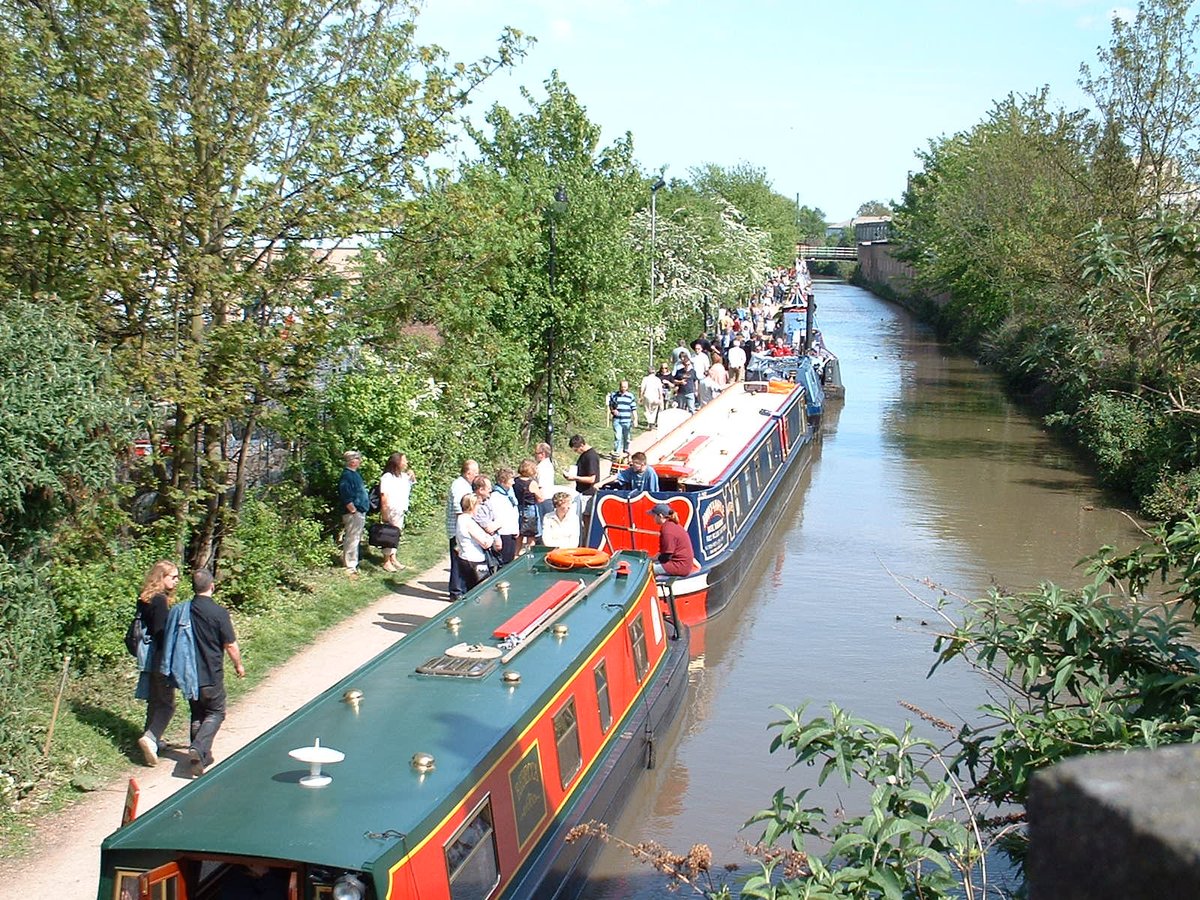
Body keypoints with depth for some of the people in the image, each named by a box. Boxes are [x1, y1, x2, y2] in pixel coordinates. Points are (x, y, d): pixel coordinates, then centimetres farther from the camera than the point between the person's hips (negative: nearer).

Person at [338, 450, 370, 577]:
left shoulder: (354, 474, 15)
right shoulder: (347, 475, -18)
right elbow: (346, 497, -23)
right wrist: (354, 511, -20)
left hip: (360, 512, 11)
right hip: (353, 513, -11)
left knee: (356, 539, 18)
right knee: (352, 539, -5)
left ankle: (352, 565, 28)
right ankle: (350, 567, 0)